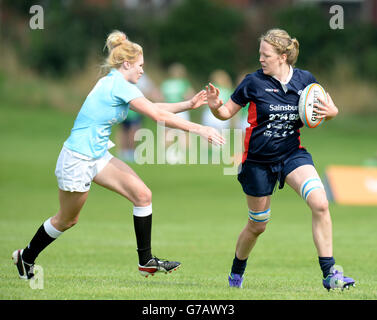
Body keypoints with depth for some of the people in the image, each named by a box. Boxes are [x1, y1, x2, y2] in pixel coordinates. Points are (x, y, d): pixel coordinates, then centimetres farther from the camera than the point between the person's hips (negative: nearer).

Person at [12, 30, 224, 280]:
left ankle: (146, 260, 4)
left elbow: (155, 108, 16)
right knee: (67, 220, 7)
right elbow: (158, 116, -23)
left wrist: (189, 105, 8)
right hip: (77, 160, -10)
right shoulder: (119, 85, -20)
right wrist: (197, 129, -21)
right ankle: (25, 257, 29)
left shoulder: (116, 83, 9)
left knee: (143, 195, -1)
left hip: (98, 156, 10)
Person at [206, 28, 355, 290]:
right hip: (258, 160, -1)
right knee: (258, 225, 10)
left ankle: (329, 273, -17)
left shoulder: (305, 80, -4)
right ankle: (237, 273, 39)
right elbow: (227, 113, 0)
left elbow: (329, 109, 9)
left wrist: (329, 111, -14)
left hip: (292, 153, 1)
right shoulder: (254, 82, -9)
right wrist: (215, 106, -22)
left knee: (320, 204, -23)